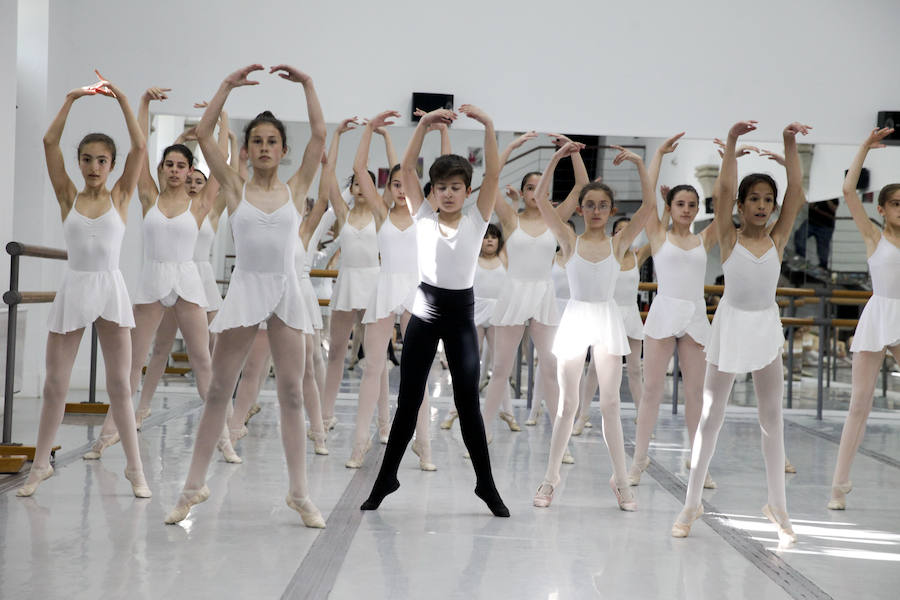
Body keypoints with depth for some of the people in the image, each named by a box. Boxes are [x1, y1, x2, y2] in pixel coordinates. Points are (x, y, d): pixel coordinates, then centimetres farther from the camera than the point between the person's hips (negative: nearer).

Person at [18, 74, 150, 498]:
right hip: (72, 291, 1)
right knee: (55, 385, 6)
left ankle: (134, 468, 12)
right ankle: (40, 465, 20)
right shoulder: (68, 197, 5)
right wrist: (71, 99, -6)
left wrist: (121, 98, -7)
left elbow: (140, 147, -7)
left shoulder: (120, 197, 4)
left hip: (110, 292, -1)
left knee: (119, 385, 4)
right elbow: (49, 143, -4)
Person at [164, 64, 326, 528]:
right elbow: (203, 134, -2)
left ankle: (299, 493, 10)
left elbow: (319, 134, 0)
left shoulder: (296, 189, 6)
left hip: (285, 292, 1)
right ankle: (194, 485, 13)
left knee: (291, 394, 3)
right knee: (218, 390, 3)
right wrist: (228, 85, -3)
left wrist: (306, 84, 0)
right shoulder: (235, 189, 5)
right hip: (245, 290, -1)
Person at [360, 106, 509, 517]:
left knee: (468, 404, 3)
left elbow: (493, 174, -10)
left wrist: (487, 125, -22)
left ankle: (486, 484, 14)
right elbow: (406, 169, -6)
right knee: (408, 402, 6)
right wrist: (424, 123, -17)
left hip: (461, 315, -1)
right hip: (424, 313, 1)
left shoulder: (476, 220, 1)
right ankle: (386, 478, 19)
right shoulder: (422, 216, 2)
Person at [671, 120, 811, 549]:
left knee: (772, 418, 7)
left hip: (766, 328, 2)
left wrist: (791, 145, -14)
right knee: (710, 417, 5)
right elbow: (724, 189, -17)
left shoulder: (778, 240, 1)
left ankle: (777, 505, 17)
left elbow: (796, 190, -7)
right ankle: (692, 503, 14)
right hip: (730, 326, -2)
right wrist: (732, 142, -24)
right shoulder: (729, 239, -5)